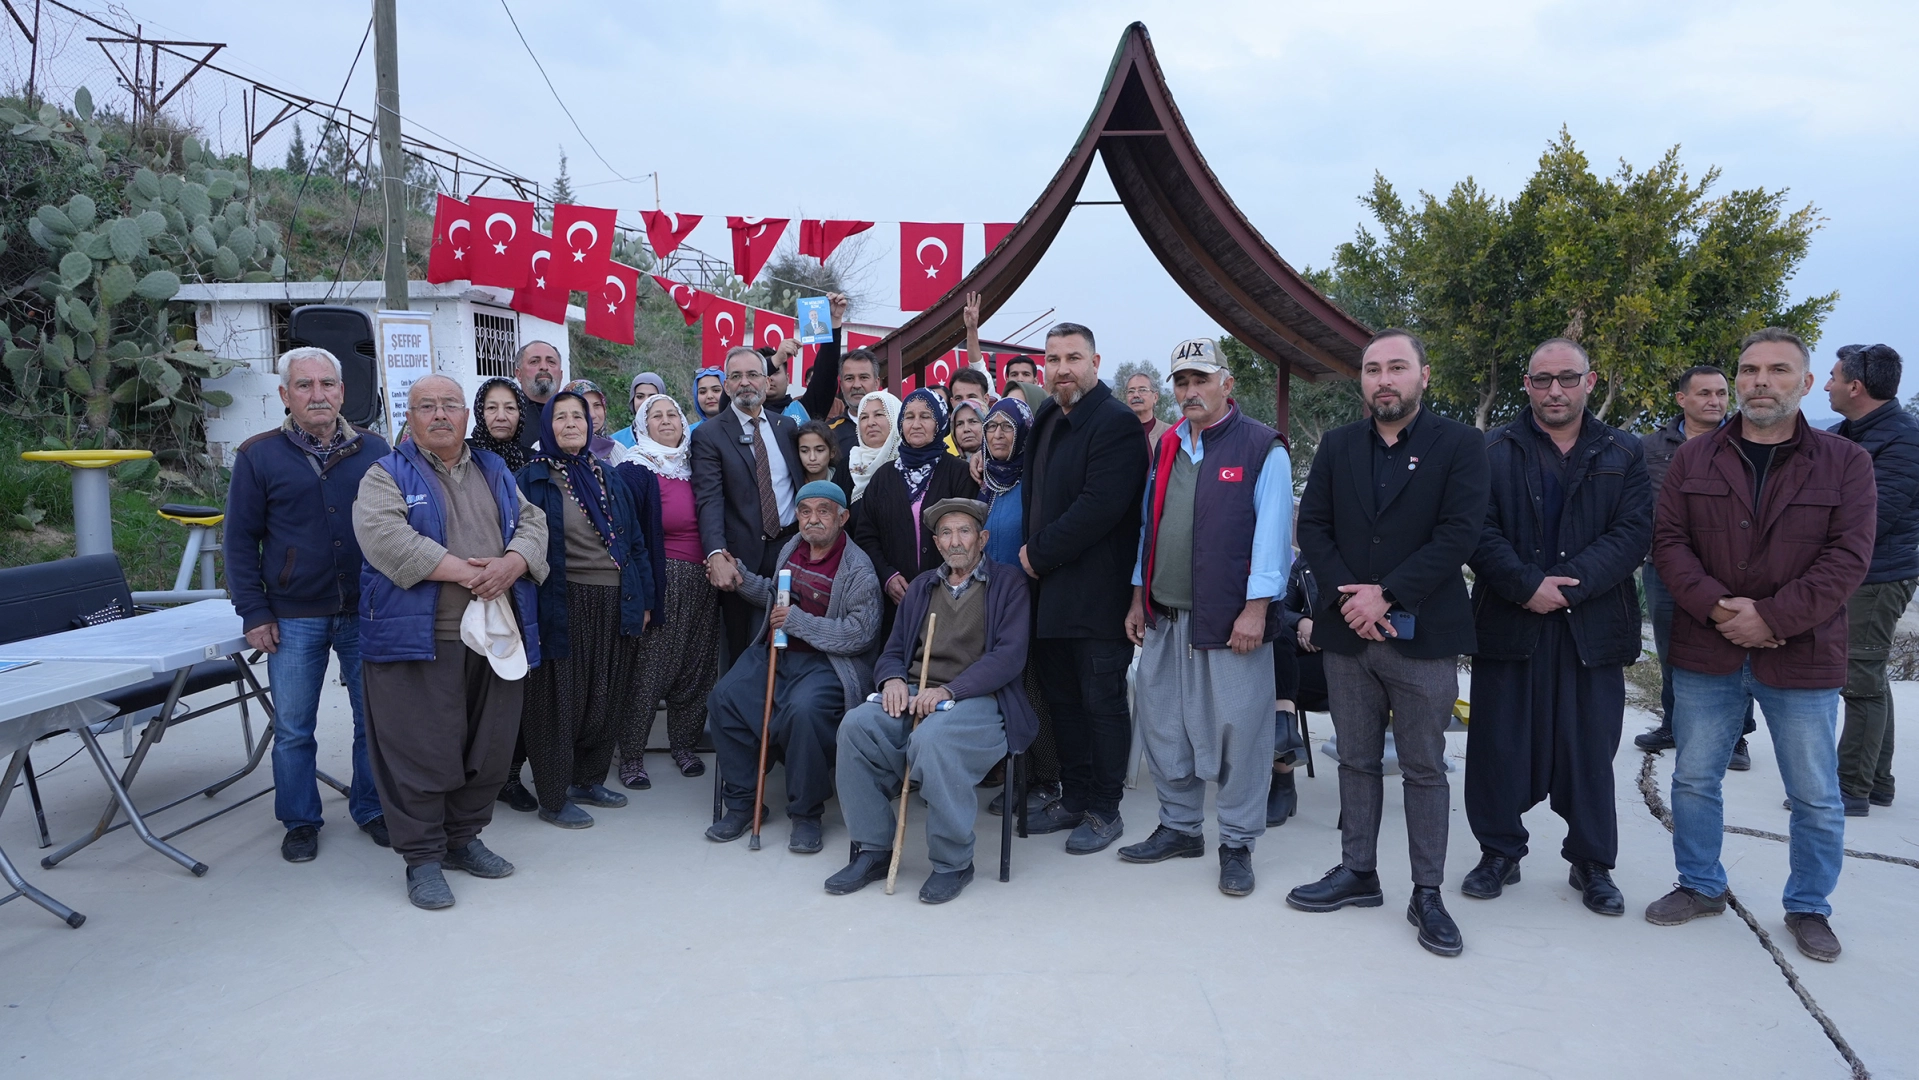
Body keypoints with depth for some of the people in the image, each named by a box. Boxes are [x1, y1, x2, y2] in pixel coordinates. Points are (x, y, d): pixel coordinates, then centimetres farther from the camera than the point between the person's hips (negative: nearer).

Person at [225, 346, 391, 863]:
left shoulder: (373, 450, 5)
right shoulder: (259, 455, 0)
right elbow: (241, 539, 2)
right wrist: (254, 612, -4)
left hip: (368, 612, 1)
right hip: (294, 618, -1)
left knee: (375, 719, 8)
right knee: (293, 729, 8)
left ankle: (370, 808, 25)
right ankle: (300, 821, 24)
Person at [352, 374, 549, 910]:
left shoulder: (494, 472, 18)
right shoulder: (387, 476, 1)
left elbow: (532, 523, 10)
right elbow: (384, 537, -16)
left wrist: (511, 564, -12)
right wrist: (466, 571, -19)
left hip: (495, 635, 5)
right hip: (418, 639, -5)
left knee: (489, 746, 10)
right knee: (421, 751, -2)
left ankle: (463, 837, 27)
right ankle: (422, 857, 12)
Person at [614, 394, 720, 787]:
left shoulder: (695, 467, 11)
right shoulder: (633, 472, -5)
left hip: (702, 582, 5)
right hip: (660, 583, -5)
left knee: (695, 667, 9)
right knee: (649, 670, -3)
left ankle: (684, 744, 24)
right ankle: (631, 755, 9)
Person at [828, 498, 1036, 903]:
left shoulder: (1007, 583, 6)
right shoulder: (921, 587, 23)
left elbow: (1009, 655, -7)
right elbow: (894, 651, 22)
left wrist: (949, 691, -18)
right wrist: (893, 679, -4)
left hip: (977, 699, -5)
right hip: (914, 695, 5)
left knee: (931, 738, -37)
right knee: (856, 726, -25)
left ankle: (953, 862, -17)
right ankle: (873, 850, -11)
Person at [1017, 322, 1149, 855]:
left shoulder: (1116, 422, -13)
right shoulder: (1046, 418, 14)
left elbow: (1100, 506, -22)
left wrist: (1041, 553, -15)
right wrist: (1031, 554, 9)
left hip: (1096, 595, -9)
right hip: (1049, 590, 9)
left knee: (1102, 703, 2)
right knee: (1062, 700, 15)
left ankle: (1105, 810, 14)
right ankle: (1074, 799, 28)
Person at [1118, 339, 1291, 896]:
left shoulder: (1262, 448, -5)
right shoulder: (1166, 449, 14)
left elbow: (1271, 531, -10)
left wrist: (1255, 608, -16)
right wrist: (1139, 597, 14)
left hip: (1231, 618, -6)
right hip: (1165, 617, 6)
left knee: (1238, 730, 0)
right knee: (1162, 724, 12)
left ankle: (1237, 843, 15)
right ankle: (1180, 827, 28)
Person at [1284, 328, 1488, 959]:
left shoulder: (1459, 445, -2)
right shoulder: (1337, 446, 10)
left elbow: (1459, 533, -12)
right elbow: (1313, 527, 4)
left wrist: (1386, 595, -17)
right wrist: (1347, 597, -10)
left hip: (1422, 637, -3)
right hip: (1347, 633, 4)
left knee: (1424, 770, 6)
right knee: (1357, 762, 13)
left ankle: (1427, 894, 17)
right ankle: (1357, 874, 26)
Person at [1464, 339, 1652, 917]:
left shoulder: (1624, 453, 9)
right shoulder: (1493, 451, 5)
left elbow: (1633, 533, -3)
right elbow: (1480, 531, -5)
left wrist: (1571, 585, -15)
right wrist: (1528, 586, -17)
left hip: (1592, 626, 1)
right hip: (1508, 624, -1)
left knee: (1590, 748, 8)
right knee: (1499, 745, 5)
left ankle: (1592, 863, 23)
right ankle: (1500, 852, 21)